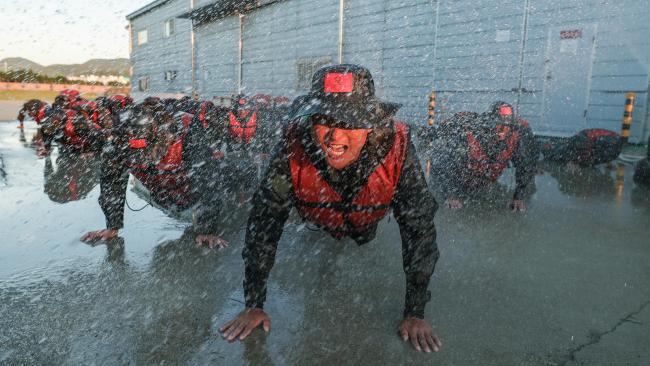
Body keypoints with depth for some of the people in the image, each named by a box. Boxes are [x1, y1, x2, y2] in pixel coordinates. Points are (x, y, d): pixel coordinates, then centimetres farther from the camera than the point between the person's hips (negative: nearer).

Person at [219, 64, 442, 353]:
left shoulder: (395, 148, -43)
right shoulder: (294, 146, -43)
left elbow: (419, 230, -33)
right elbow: (263, 223, -33)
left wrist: (415, 313, -29)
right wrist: (253, 305, -29)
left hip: (366, 218, 0)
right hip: (321, 219, 0)